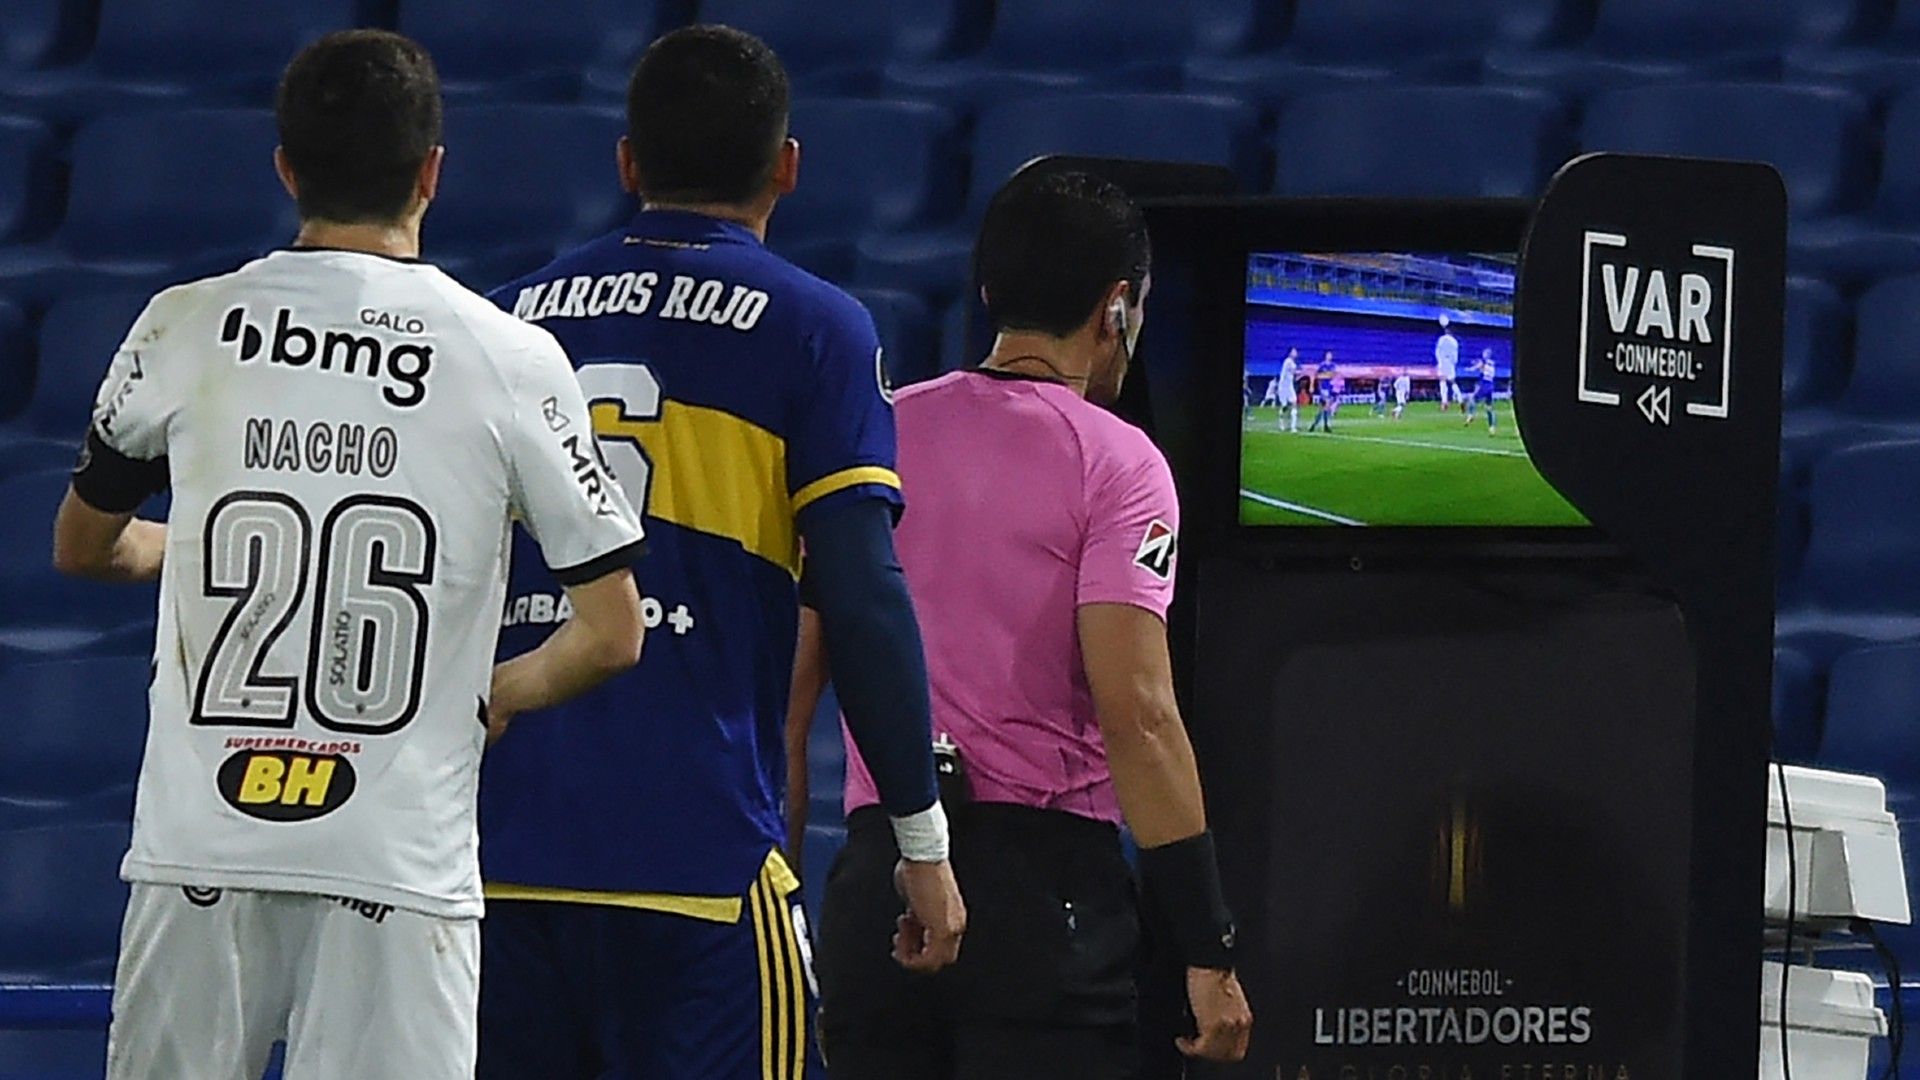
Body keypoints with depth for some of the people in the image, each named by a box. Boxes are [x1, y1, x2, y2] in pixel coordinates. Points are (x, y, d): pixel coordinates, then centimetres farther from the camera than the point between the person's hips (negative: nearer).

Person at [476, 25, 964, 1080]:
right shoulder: (813, 330, 0)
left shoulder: (518, 314, 13)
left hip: (504, 854, 4)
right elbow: (863, 602, -8)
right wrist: (923, 841, -2)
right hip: (699, 861, -4)